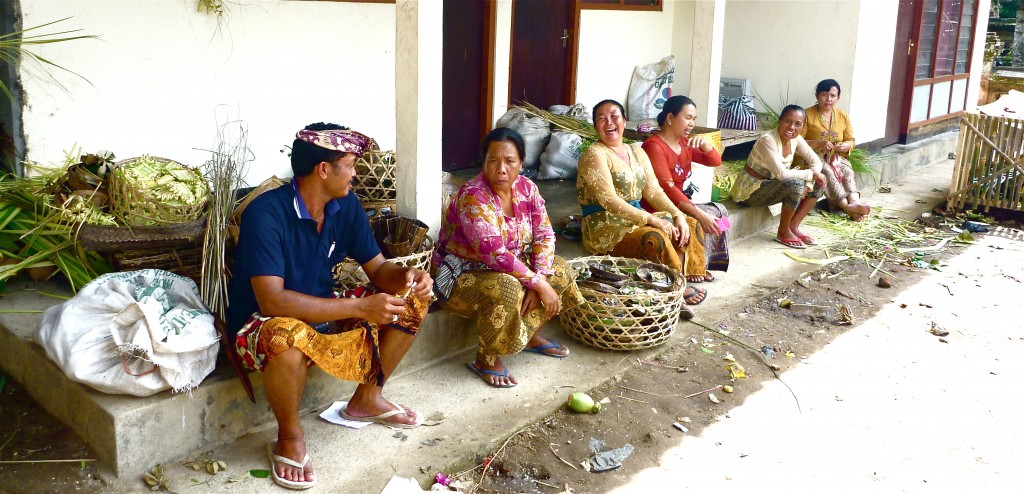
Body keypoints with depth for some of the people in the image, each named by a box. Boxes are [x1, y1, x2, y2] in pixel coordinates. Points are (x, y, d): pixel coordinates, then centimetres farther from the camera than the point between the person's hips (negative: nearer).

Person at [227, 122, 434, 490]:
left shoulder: (346, 205, -6)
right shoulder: (265, 213, -27)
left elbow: (378, 269, 1)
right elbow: (272, 300, -35)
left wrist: (405, 277, -24)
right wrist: (360, 308, -39)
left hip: (325, 315, 7)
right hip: (265, 324, -7)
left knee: (413, 302, -4)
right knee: (288, 336, -41)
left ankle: (367, 398, 13)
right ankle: (289, 439, -13)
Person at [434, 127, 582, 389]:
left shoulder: (526, 188, -5)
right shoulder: (473, 197, -27)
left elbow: (544, 235, -5)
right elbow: (495, 254, -32)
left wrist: (539, 281, -20)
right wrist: (539, 284, -27)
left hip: (506, 268, 8)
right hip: (461, 276, -7)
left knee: (560, 270, -2)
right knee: (508, 289, -34)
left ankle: (531, 335, 15)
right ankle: (486, 358, -12)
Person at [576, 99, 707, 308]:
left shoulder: (636, 152, 12)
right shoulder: (594, 155, -12)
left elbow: (653, 191, 6)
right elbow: (609, 200, -22)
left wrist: (678, 215, -11)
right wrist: (651, 219, -26)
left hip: (634, 220, 8)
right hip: (605, 230, -8)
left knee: (678, 228, -12)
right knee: (656, 238, -29)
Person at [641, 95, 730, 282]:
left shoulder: (685, 143, 10)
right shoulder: (654, 146, -17)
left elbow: (715, 161, 14)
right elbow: (667, 188, -26)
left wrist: (705, 144, -9)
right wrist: (699, 214, -32)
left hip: (678, 204, 9)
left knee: (718, 211, -1)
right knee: (694, 222, -27)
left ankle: (700, 265, 2)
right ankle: (692, 269, -6)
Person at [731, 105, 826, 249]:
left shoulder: (795, 139, -2)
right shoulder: (767, 140, -26)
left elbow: (816, 161, 2)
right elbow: (781, 174, -32)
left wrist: (807, 185, -16)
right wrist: (811, 174, -20)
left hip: (771, 185, 9)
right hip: (749, 190, -9)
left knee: (818, 184, 0)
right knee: (795, 185, -30)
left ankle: (794, 226, 4)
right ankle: (783, 232, -12)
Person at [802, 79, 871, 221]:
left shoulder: (843, 116, 10)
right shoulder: (807, 115, -5)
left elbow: (850, 141, 16)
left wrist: (845, 146, -9)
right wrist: (818, 143, -22)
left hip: (837, 157, 4)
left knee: (848, 171, -29)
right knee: (827, 172, -35)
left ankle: (855, 202, -51)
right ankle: (847, 206, -48)